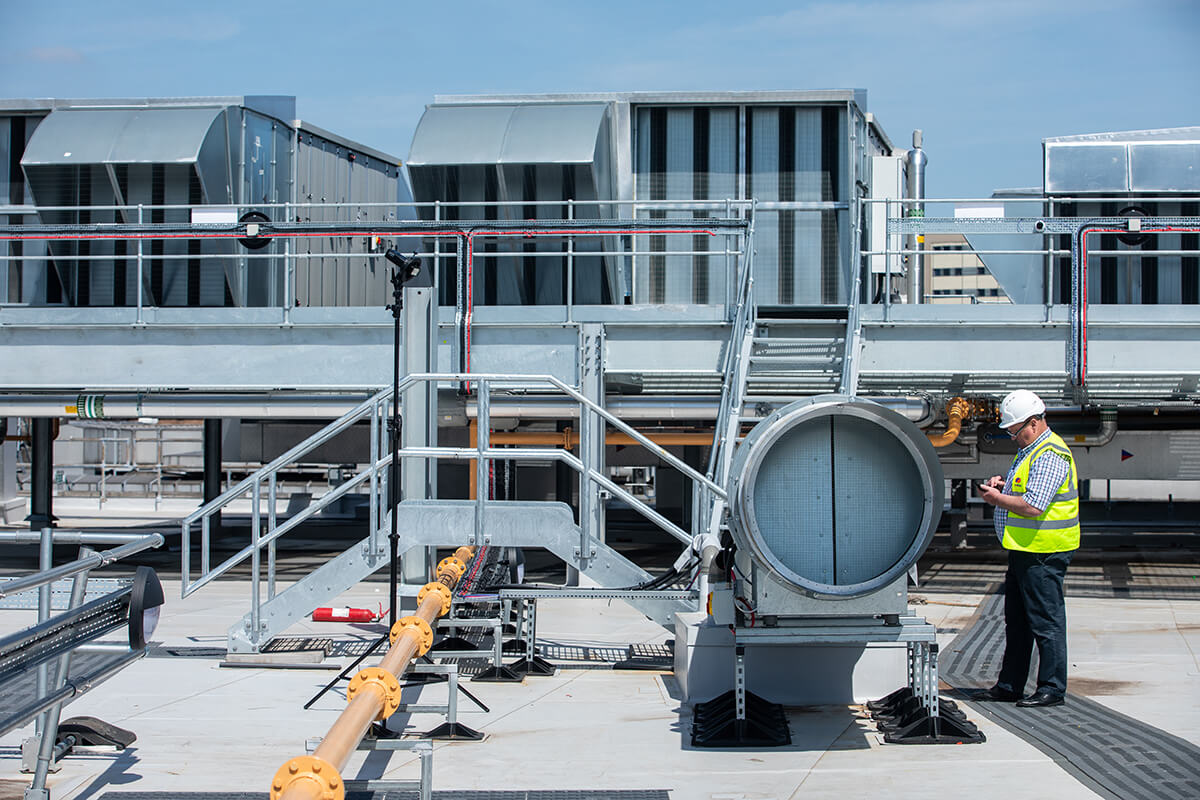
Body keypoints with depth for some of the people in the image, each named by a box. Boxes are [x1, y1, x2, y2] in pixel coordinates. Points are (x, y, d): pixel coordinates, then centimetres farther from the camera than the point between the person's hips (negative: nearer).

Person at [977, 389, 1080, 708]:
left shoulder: (1050, 457, -19)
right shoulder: (1030, 450, 15)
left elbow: (1033, 506, -26)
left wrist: (997, 499, -14)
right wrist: (1004, 484, 10)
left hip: (1042, 554, -11)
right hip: (1024, 550, 11)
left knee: (1046, 621, -3)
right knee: (1016, 620, 16)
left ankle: (1052, 688, 4)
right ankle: (1010, 685, 24)